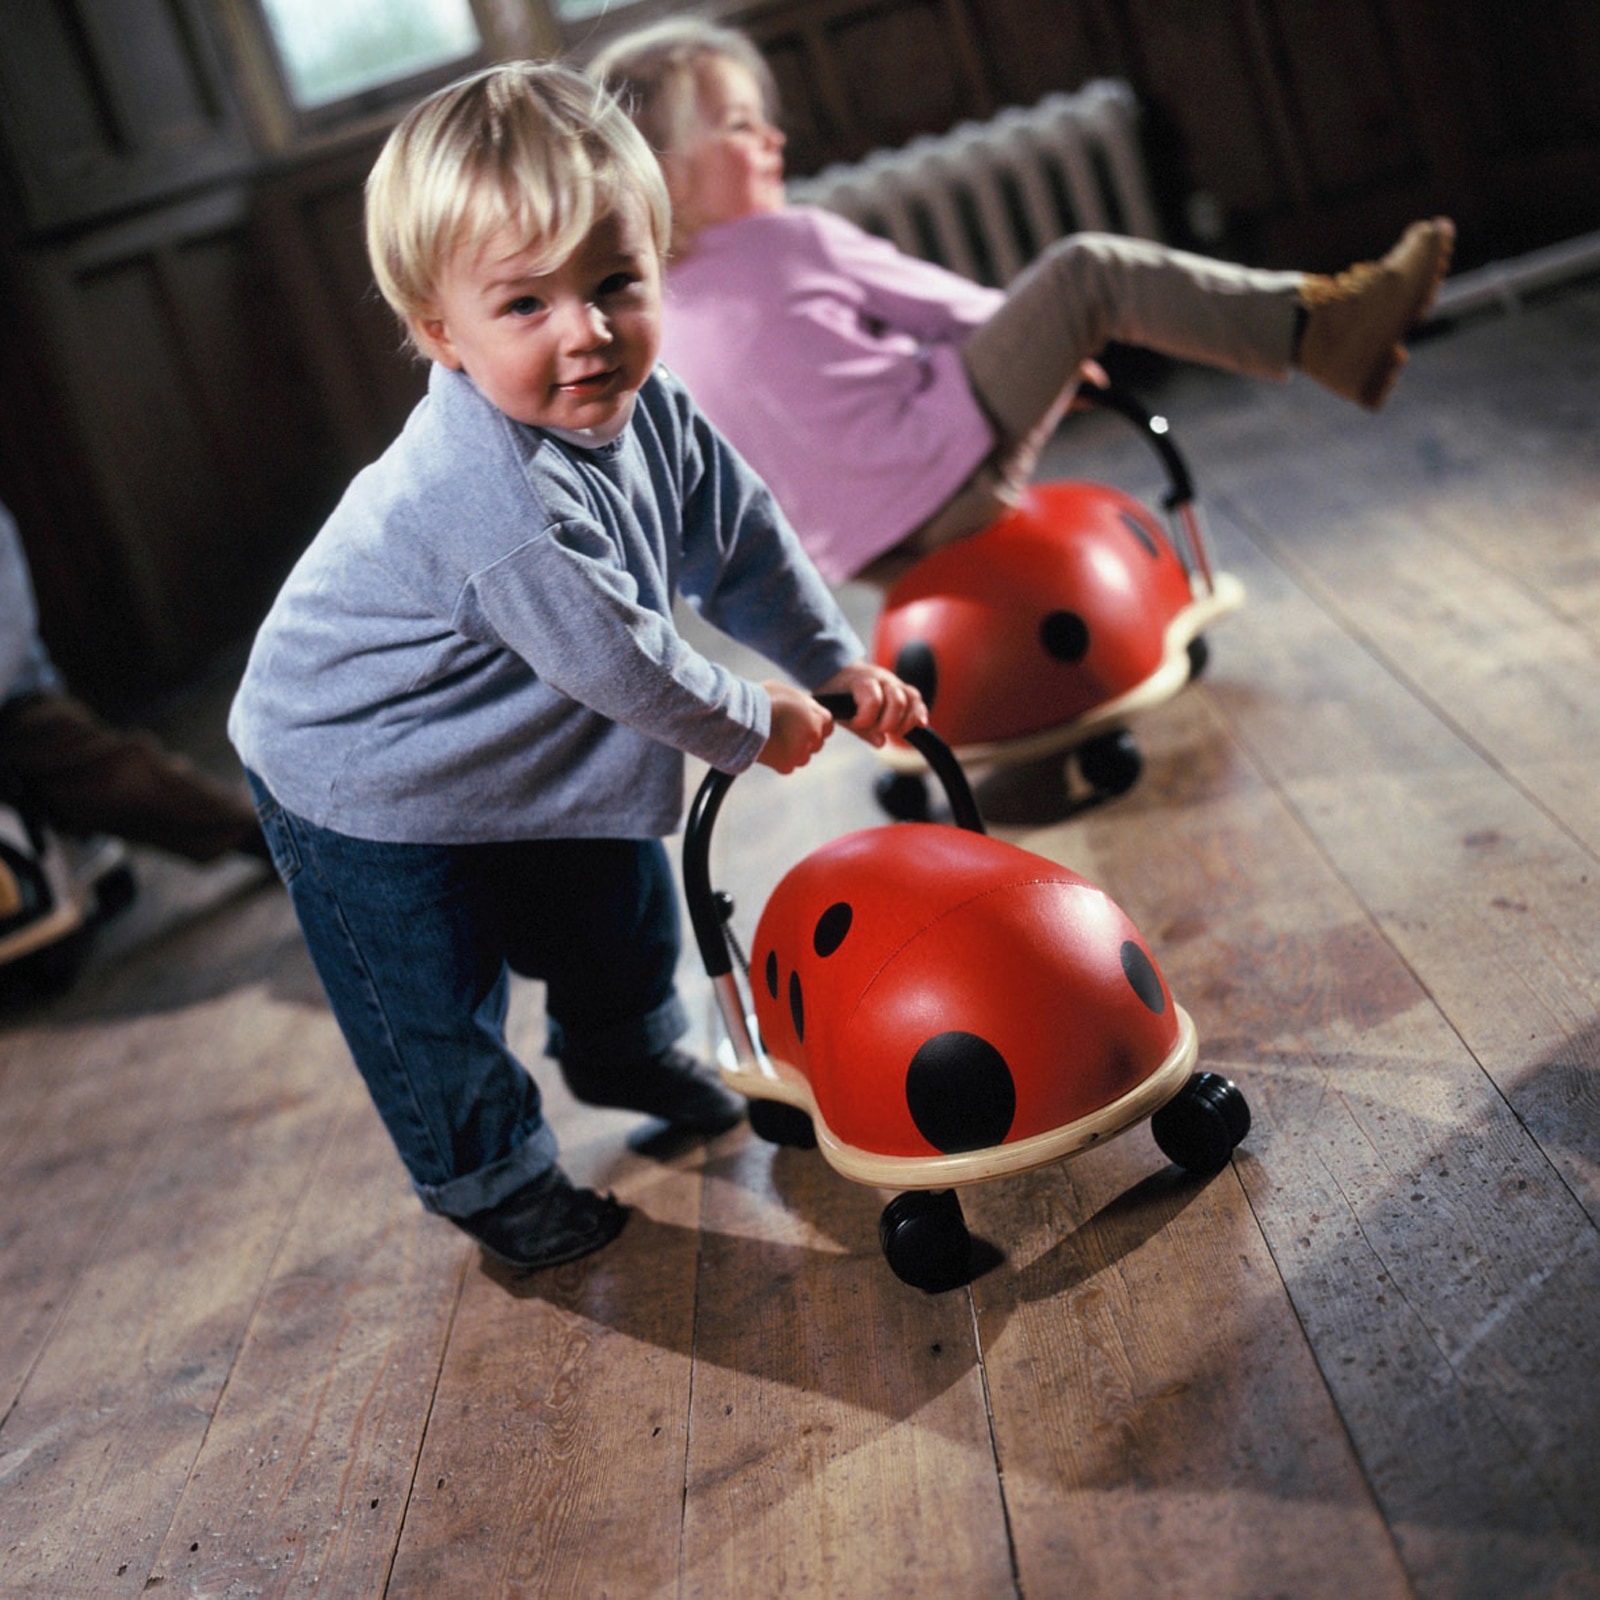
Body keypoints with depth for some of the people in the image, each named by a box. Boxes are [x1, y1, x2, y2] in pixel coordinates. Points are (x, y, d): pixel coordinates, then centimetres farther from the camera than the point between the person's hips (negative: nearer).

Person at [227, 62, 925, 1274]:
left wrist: (837, 663, 2)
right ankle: (491, 1175, 32)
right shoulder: (496, 498, -41)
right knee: (435, 1005, 6)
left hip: (533, 751, 8)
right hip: (363, 785, -8)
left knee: (617, 903, 24)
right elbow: (619, 662, -31)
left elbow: (741, 538, 2)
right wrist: (752, 724, -15)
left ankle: (627, 1052, 54)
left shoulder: (645, 409, -14)